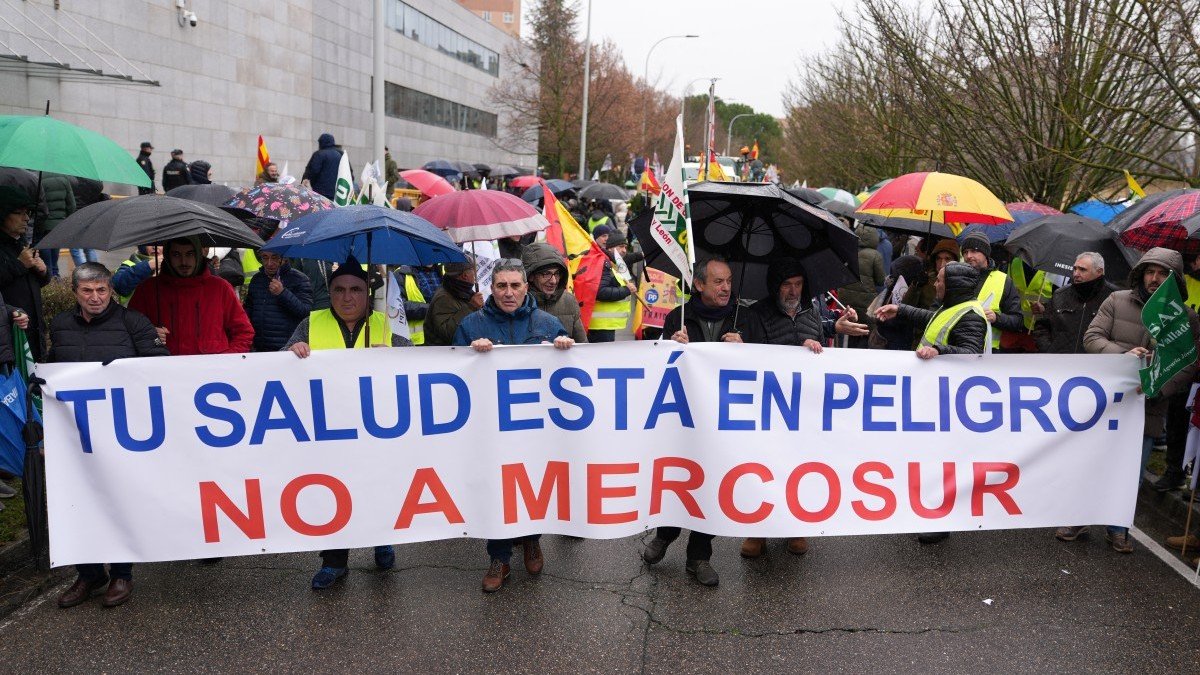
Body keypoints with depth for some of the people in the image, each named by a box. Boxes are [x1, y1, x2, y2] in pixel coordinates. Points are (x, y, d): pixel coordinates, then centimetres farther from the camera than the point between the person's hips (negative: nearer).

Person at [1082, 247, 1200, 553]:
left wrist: (1161, 388, -18)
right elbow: (1091, 337, -5)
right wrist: (1122, 354, -22)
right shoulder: (1117, 301, 0)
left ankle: (1118, 529, 24)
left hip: (1147, 410, 1)